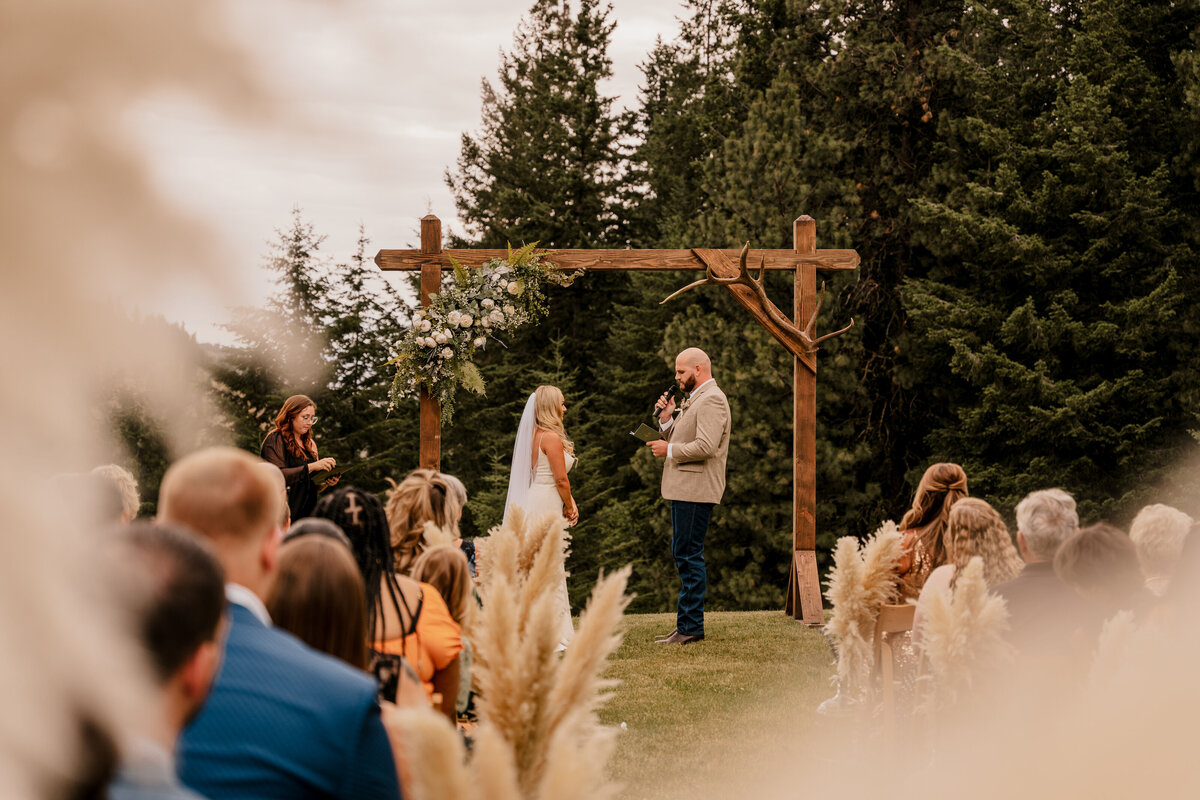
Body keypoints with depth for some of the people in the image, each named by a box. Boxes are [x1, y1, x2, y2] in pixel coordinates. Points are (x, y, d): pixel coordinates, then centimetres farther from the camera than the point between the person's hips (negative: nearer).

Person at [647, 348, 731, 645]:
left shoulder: (712, 400, -12)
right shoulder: (694, 400, 22)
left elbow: (705, 446, -23)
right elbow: (678, 440, 24)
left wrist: (669, 450, -14)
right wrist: (667, 419, 8)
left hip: (696, 491, -11)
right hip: (684, 489, 11)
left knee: (689, 555, -10)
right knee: (685, 556, 12)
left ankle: (691, 627, -8)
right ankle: (687, 624, 16)